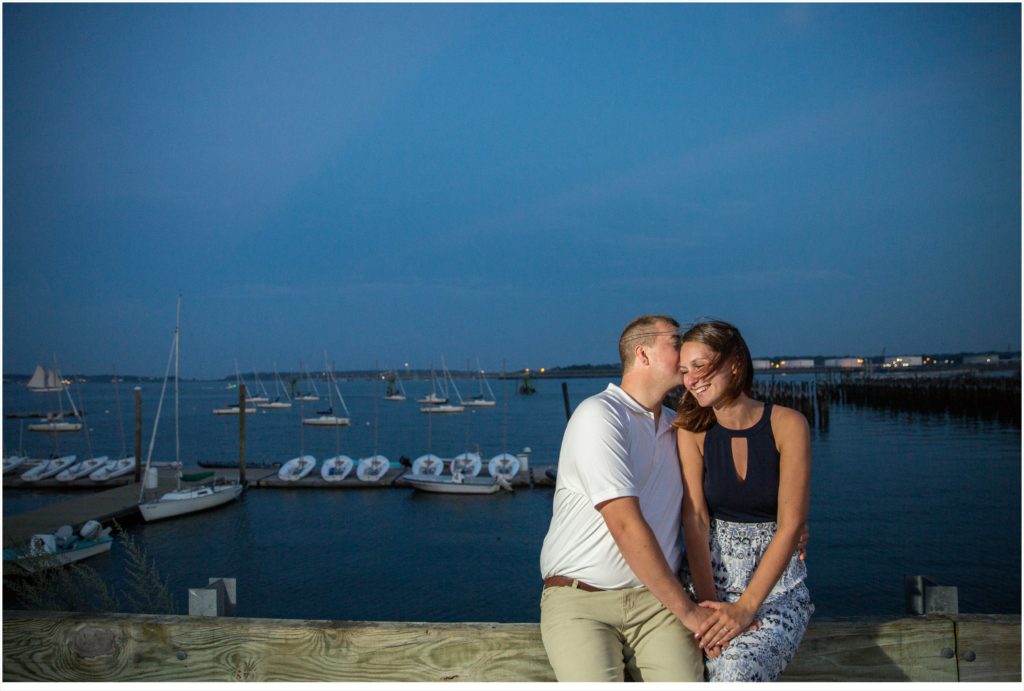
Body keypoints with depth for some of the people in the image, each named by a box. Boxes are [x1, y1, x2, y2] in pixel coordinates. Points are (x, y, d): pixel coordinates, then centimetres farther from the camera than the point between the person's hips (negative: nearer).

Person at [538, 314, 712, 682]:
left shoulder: (676, 427, 15)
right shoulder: (599, 414, -9)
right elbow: (627, 526, -17)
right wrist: (688, 612, -14)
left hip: (656, 597, 5)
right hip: (580, 600, -5)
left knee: (687, 679, -18)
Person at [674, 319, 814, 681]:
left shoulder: (787, 424, -8)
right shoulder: (692, 430, 0)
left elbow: (790, 525, -13)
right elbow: (695, 519, -8)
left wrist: (745, 608, -21)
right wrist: (708, 602, -20)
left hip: (776, 584, -2)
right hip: (707, 573, 2)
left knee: (737, 671, -28)